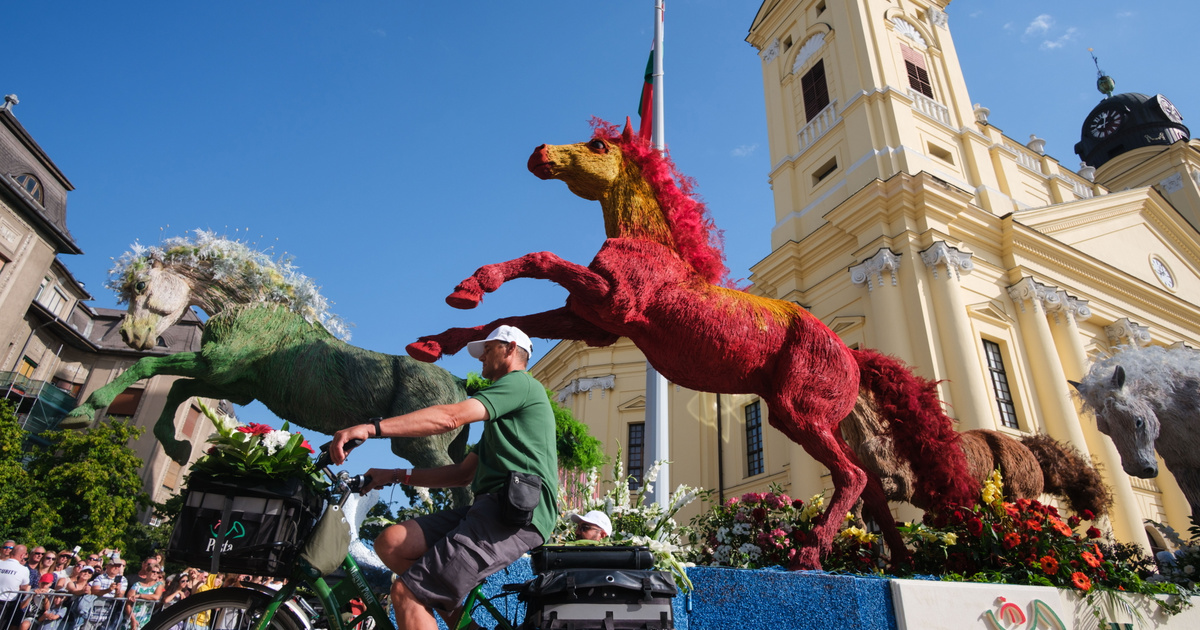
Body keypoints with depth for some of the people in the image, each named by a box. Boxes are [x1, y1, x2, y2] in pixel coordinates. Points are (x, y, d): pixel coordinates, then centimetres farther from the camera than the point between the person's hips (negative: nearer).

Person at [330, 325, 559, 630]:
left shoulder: (520, 382, 0)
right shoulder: (501, 414, 31)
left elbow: (451, 416, -15)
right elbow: (464, 472, 24)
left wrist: (372, 428, -19)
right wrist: (396, 476, 18)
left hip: (518, 513, -9)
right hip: (494, 505, 9)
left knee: (406, 593, -14)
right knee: (392, 542, -3)